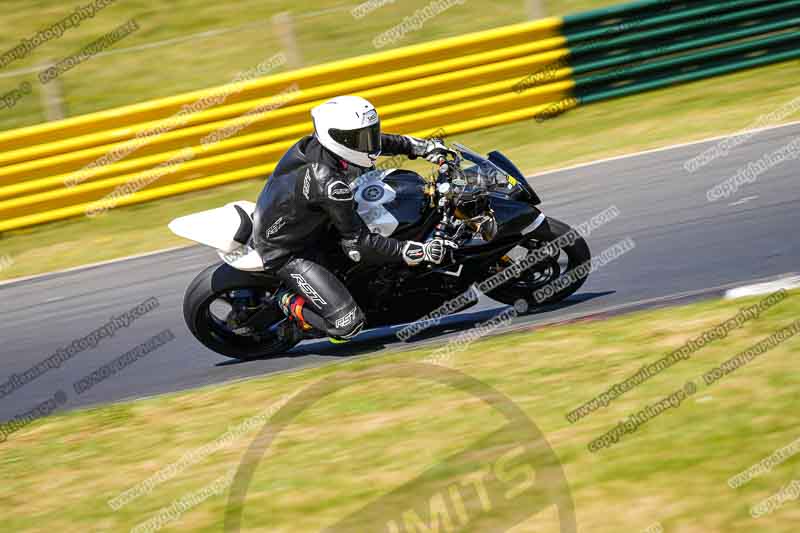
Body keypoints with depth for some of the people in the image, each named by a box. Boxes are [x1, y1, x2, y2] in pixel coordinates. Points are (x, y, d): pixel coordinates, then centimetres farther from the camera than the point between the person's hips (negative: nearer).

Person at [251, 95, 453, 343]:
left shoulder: (314, 143, -11)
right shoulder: (328, 184, -35)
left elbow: (374, 141, 11)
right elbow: (358, 245, -28)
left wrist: (421, 146, 6)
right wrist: (420, 252, -30)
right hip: (286, 254, -9)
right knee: (348, 323, -20)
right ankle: (290, 303, 3)